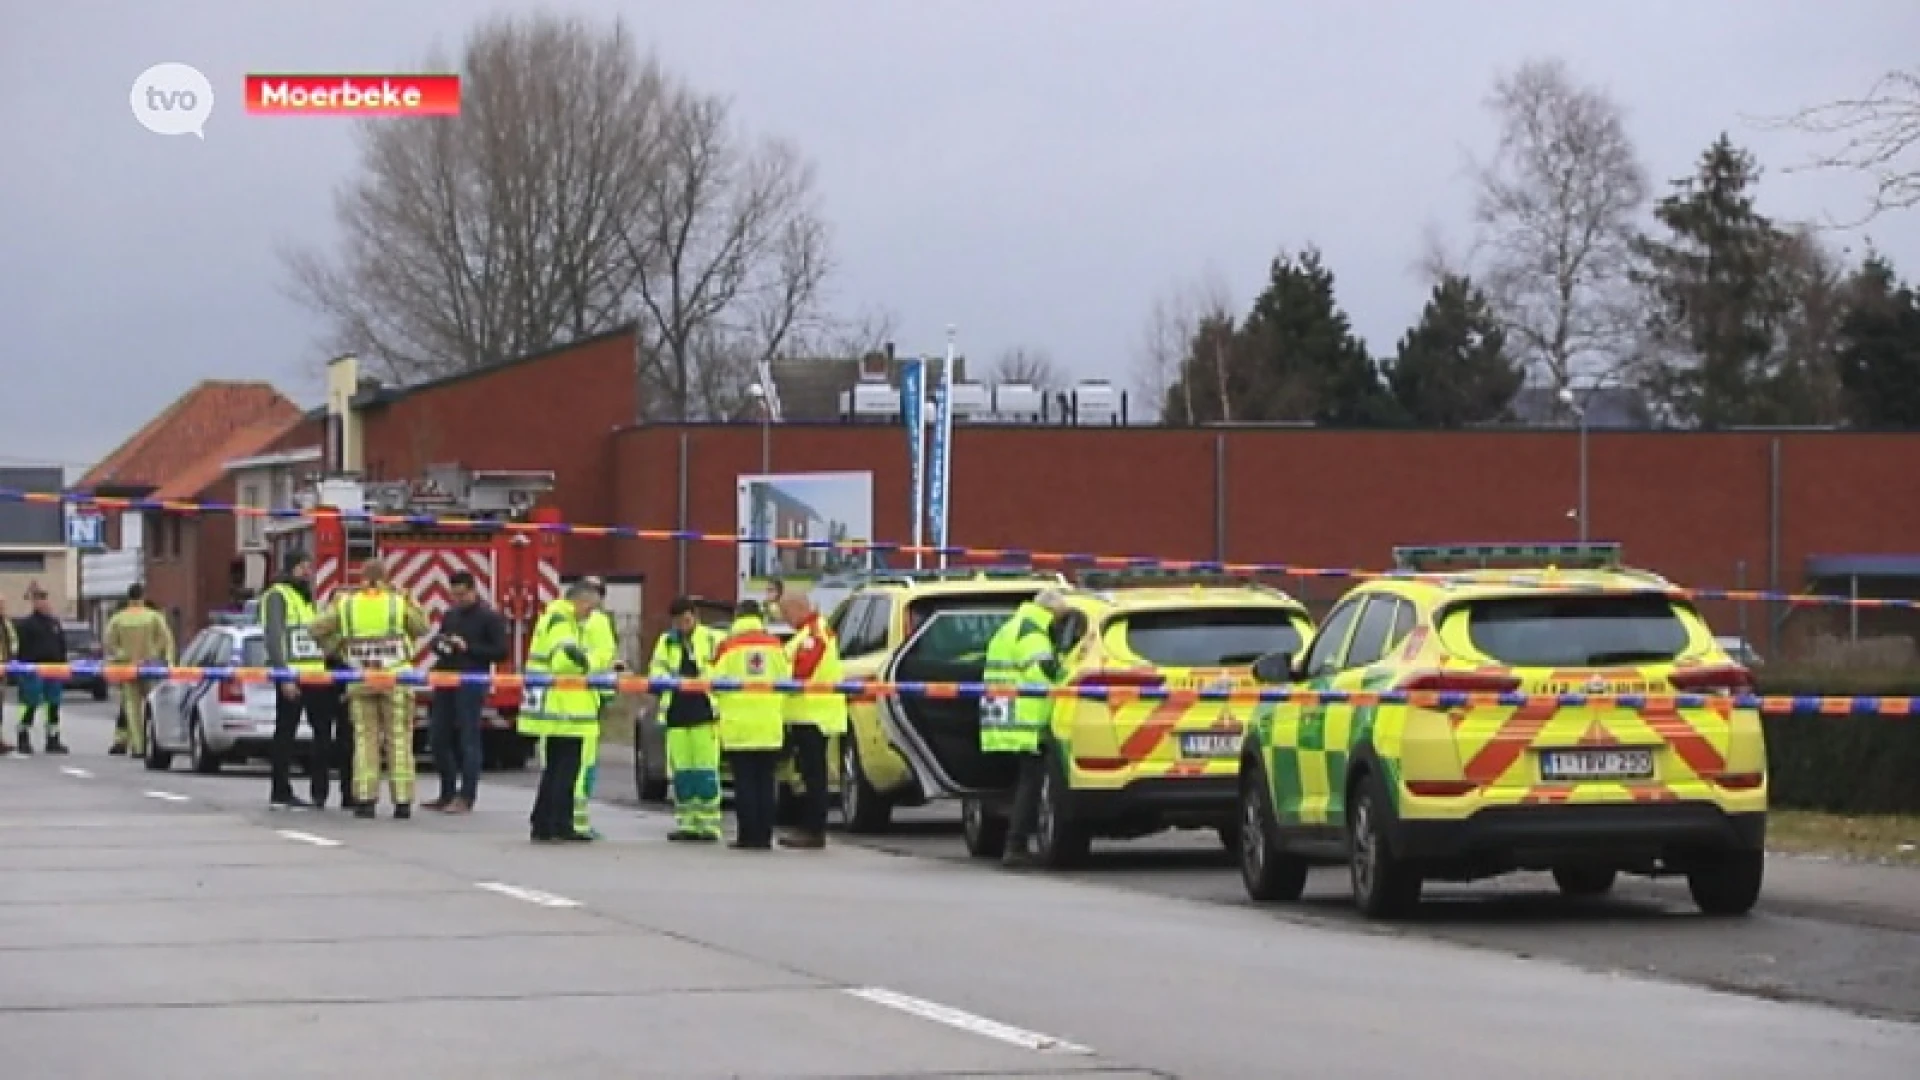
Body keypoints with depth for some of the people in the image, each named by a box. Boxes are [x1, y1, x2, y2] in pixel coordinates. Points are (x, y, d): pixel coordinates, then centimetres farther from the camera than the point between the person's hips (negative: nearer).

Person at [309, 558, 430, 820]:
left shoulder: (346, 604, 3)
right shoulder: (398, 603, -2)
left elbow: (316, 628, 3)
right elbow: (421, 627, 11)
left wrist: (332, 646, 18)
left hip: (361, 680, 1)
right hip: (395, 680, -1)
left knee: (365, 740, 6)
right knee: (399, 740, 2)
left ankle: (365, 799, -1)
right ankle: (402, 801, -1)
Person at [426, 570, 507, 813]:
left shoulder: (490, 617, -3)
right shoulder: (450, 614, 17)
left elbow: (500, 652, -9)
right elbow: (437, 641, 27)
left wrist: (468, 647, -16)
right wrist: (440, 645, 2)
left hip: (471, 684, -7)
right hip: (446, 681, 7)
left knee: (468, 739, -6)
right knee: (439, 736, 7)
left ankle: (466, 797, -5)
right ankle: (447, 793, 16)